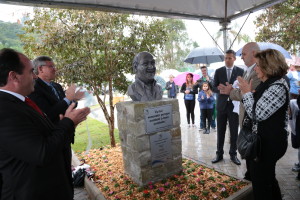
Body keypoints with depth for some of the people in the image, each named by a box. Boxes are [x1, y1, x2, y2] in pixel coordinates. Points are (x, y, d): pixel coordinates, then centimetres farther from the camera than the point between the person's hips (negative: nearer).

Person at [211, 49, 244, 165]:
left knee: (234, 132, 7)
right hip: (221, 105, 1)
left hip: (234, 105, -1)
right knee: (220, 131, 8)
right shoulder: (218, 71, 5)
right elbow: (214, 88, 4)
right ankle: (219, 154, 22)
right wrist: (219, 88, -19)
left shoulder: (240, 71, 1)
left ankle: (233, 154, 22)